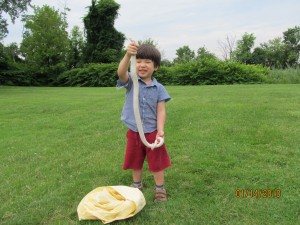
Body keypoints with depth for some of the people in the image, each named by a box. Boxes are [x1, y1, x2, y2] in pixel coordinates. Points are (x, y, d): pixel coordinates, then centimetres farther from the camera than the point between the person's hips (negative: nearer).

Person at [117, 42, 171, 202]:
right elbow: (121, 72, -29)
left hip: (152, 132, -1)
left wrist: (160, 130, -20)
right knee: (135, 161, 20)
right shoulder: (131, 82, -7)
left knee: (157, 161, 11)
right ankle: (137, 185, 42)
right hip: (133, 132, 1)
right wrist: (128, 55, -47)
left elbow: (161, 110, -8)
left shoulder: (158, 88, -6)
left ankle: (160, 188, 30)